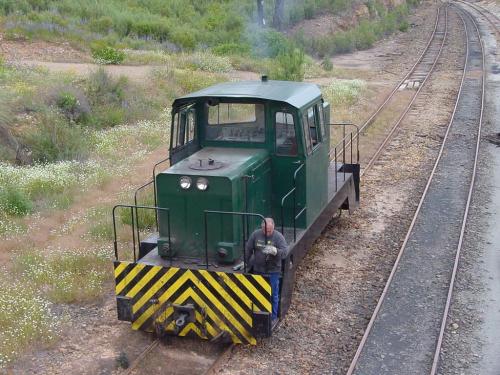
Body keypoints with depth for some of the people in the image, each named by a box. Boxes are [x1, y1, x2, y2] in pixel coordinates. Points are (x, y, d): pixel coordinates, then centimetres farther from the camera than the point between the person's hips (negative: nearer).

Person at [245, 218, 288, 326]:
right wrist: (247, 262, 11)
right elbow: (248, 249, 7)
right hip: (258, 270, 3)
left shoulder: (278, 236, -13)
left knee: (273, 295, 7)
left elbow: (285, 251, -22)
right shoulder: (256, 234, -5)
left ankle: (273, 318, 22)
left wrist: (275, 251, -41)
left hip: (273, 272, -3)